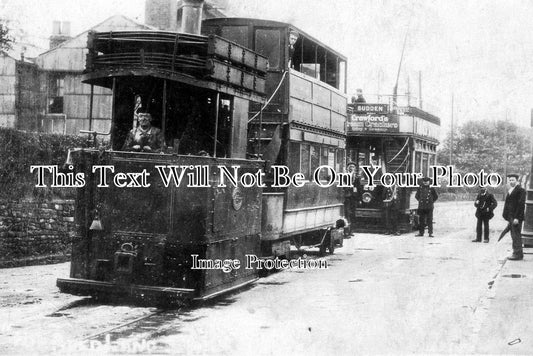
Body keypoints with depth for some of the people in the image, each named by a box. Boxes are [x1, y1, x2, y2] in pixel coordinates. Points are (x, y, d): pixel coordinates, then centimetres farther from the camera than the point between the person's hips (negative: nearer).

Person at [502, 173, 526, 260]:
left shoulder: (521, 190, -10)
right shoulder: (510, 191, 18)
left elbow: (521, 204, -17)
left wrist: (517, 218, -21)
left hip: (516, 218, -9)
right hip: (511, 217, 9)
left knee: (516, 235, -7)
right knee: (514, 235, 12)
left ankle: (518, 254, -4)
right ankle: (517, 253, 18)